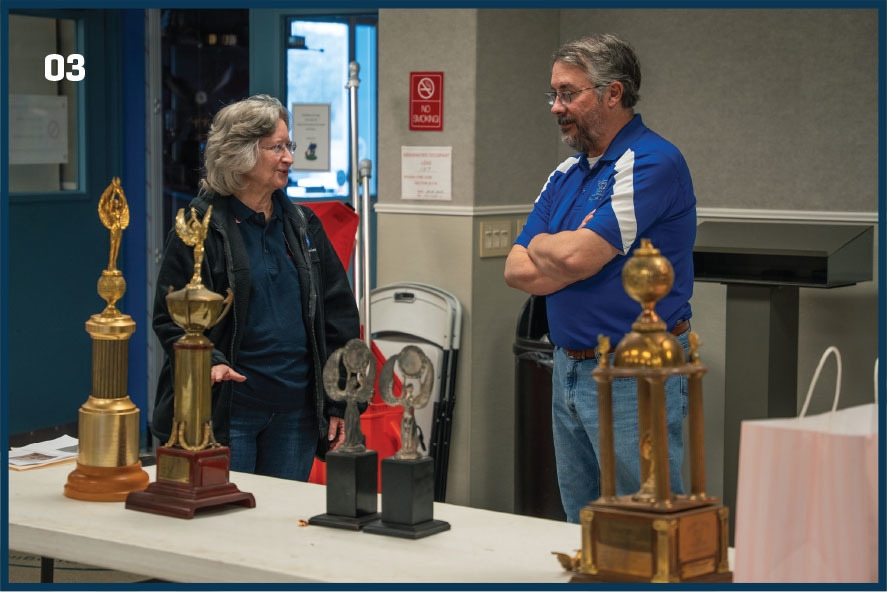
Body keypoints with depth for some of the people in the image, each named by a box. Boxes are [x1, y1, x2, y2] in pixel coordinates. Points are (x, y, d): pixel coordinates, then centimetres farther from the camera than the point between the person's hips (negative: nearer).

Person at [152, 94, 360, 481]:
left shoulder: (302, 225, 11)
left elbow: (337, 312, 13)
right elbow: (171, 317, -5)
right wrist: (208, 362, -23)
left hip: (295, 412, 5)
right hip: (226, 410, -5)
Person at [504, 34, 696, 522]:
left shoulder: (653, 163, -13)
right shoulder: (566, 174, 14)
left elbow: (576, 257, -22)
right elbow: (517, 271, 7)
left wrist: (542, 245, 0)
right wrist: (568, 253, -10)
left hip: (635, 377, -9)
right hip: (568, 370, 9)